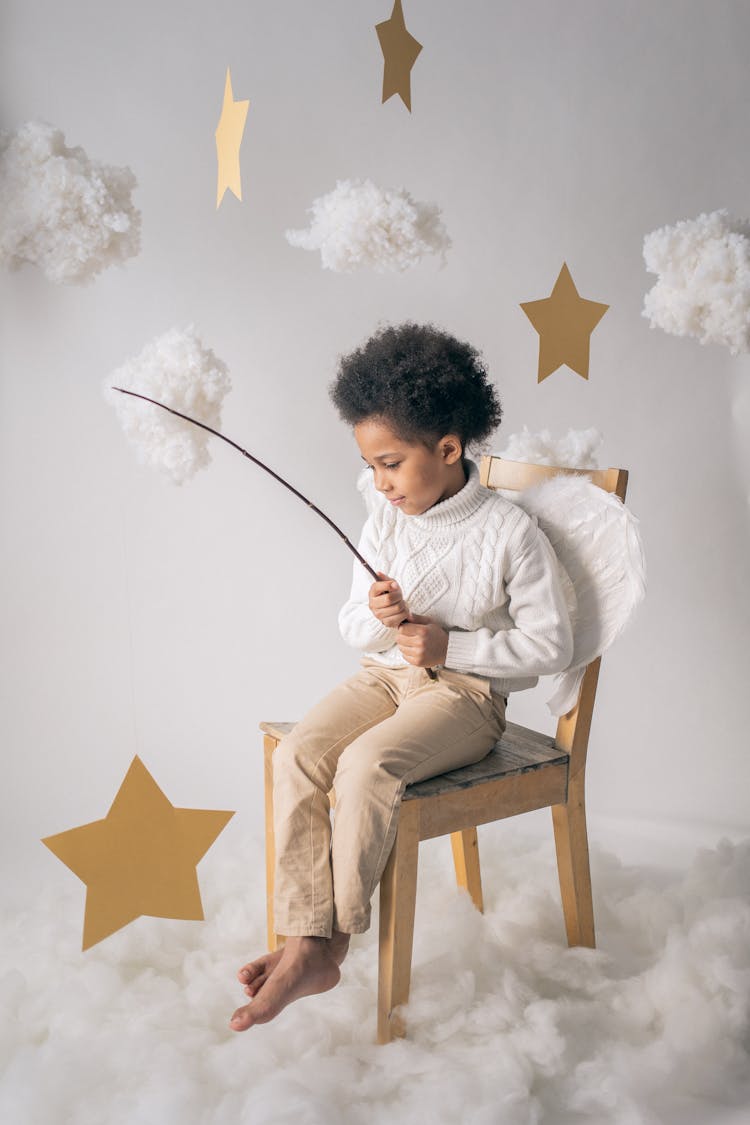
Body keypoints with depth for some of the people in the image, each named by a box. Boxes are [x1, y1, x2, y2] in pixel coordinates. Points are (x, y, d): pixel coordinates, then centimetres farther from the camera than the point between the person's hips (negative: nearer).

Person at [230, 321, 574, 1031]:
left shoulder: (510, 533, -11)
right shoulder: (385, 519, 4)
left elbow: (551, 646, -7)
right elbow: (352, 629, 10)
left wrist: (451, 644, -17)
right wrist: (374, 618, -16)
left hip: (467, 692, -5)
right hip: (383, 676, 6)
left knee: (366, 763, -31)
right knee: (296, 754, -21)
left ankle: (334, 941, -14)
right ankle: (305, 943, -18)